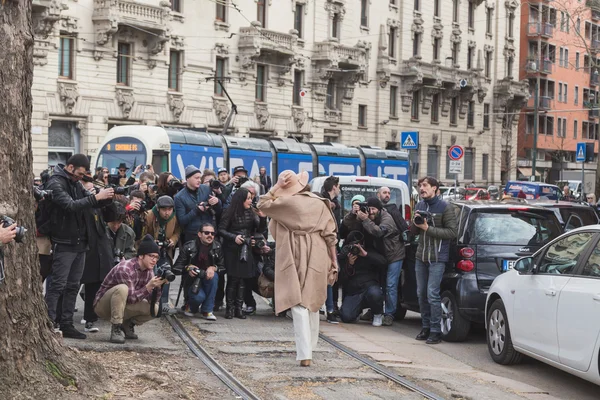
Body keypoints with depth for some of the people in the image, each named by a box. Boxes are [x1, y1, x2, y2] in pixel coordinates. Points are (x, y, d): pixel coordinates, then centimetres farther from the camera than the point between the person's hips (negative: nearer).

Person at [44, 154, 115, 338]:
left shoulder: (76, 183, 15)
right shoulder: (56, 183, -11)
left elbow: (87, 204, 17)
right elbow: (70, 205, -24)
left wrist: (105, 197, -3)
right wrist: (97, 197, -26)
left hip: (80, 243, 8)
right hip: (64, 244, -8)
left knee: (73, 287, 10)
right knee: (57, 285, -8)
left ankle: (66, 325, 14)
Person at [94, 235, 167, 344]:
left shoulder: (148, 271, -2)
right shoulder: (125, 269, -26)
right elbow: (131, 297, -27)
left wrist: (158, 286, -23)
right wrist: (149, 286, -37)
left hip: (123, 307, 7)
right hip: (103, 306, -7)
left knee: (153, 308, -15)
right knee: (122, 288, -37)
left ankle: (127, 325, 9)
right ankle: (116, 329, -27)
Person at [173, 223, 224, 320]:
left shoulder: (217, 247, -5)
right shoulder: (189, 247, -12)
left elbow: (223, 267, -2)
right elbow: (176, 268, -7)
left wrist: (213, 268, -23)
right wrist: (188, 268, -26)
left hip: (207, 279, 3)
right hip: (192, 280, -3)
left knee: (213, 276, -33)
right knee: (199, 297, -34)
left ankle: (207, 311, -20)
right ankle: (191, 307, 8)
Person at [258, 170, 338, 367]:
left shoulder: (287, 202, -7)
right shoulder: (320, 203, 5)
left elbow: (262, 205, 6)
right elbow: (330, 235, 4)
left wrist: (276, 186, 2)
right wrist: (333, 263, 9)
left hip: (295, 258, -4)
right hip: (317, 258, 4)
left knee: (299, 304, -6)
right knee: (312, 302, 19)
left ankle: (305, 354, -15)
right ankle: (309, 346, 30)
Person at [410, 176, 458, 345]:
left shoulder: (444, 207, -8)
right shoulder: (419, 206, 10)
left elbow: (452, 232, -13)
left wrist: (428, 228, -19)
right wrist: (415, 223, -7)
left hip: (437, 258, -6)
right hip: (421, 256, 6)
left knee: (432, 294, -11)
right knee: (421, 293, 10)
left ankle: (435, 331, -5)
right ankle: (426, 327, 20)